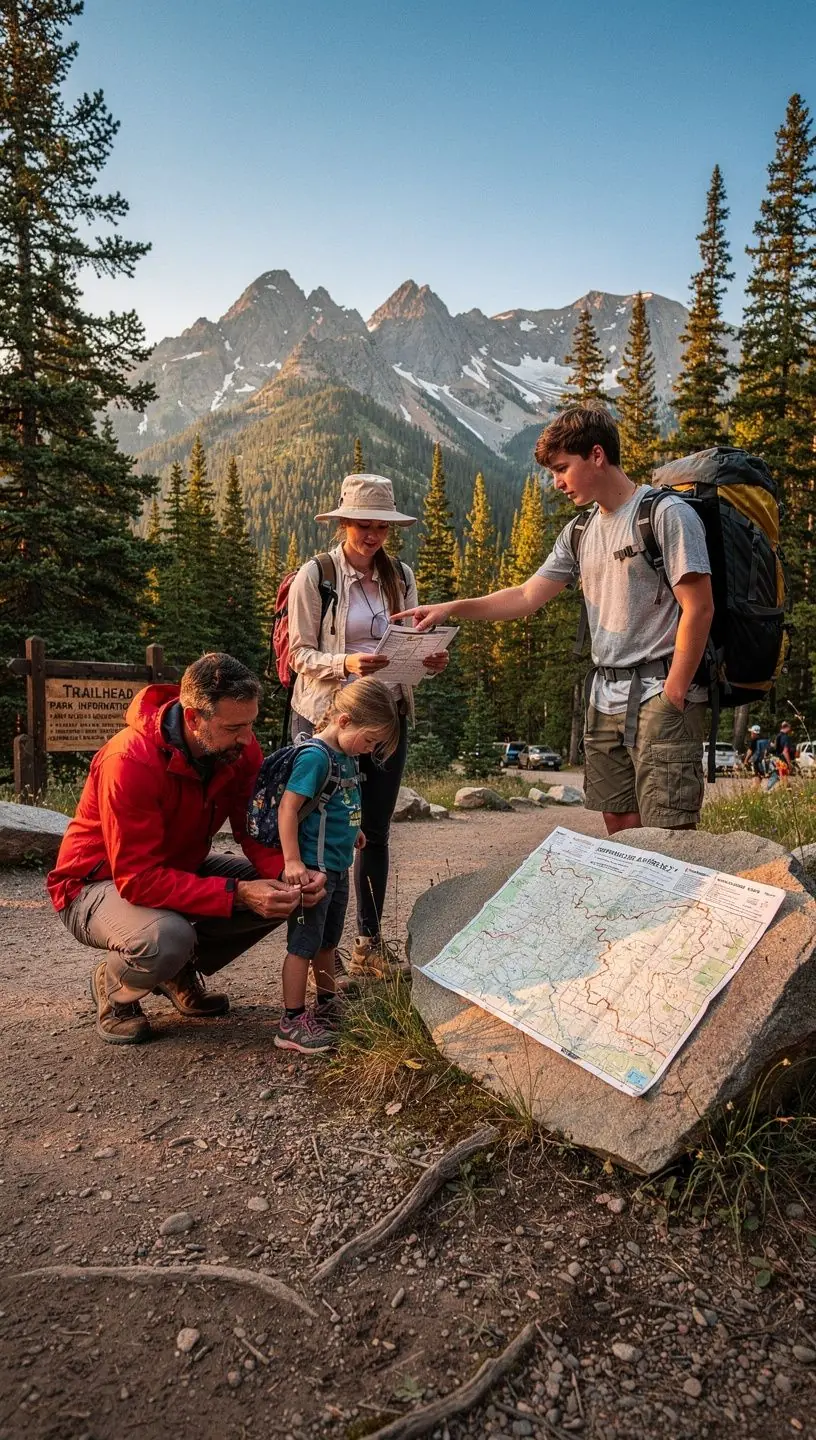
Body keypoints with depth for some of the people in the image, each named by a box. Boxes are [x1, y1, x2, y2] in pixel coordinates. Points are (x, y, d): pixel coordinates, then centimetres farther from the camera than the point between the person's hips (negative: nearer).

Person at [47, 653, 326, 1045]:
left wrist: (292, 875, -31)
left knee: (278, 893, -11)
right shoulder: (130, 762, -34)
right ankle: (113, 986, 1)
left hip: (180, 869, 7)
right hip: (100, 883, -6)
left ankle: (180, 972, 11)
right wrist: (236, 894, -40)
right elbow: (137, 879, -34)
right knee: (167, 938, -37)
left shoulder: (241, 748, -14)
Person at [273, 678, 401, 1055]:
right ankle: (291, 1023, 9)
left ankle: (328, 1008, 37)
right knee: (303, 945, -1)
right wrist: (293, 862, -25)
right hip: (312, 868, -9)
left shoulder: (347, 756, 8)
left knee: (327, 942, 21)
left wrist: (351, 830, 25)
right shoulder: (315, 756, -20)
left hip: (337, 866, 9)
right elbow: (287, 808, -23)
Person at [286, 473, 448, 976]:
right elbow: (301, 655, -6)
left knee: (375, 832, 9)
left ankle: (370, 943, 21)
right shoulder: (314, 576, -4)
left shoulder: (402, 576, 10)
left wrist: (432, 661, -8)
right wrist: (346, 664, -23)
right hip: (326, 715, -4)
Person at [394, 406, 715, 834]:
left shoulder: (666, 514, -8)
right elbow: (526, 596, 15)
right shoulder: (580, 531, 15)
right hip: (605, 696, 7)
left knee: (669, 834, -9)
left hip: (660, 693, -7)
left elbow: (698, 607, -13)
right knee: (619, 827, 10)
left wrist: (672, 695, -16)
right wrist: (449, 609, 6)